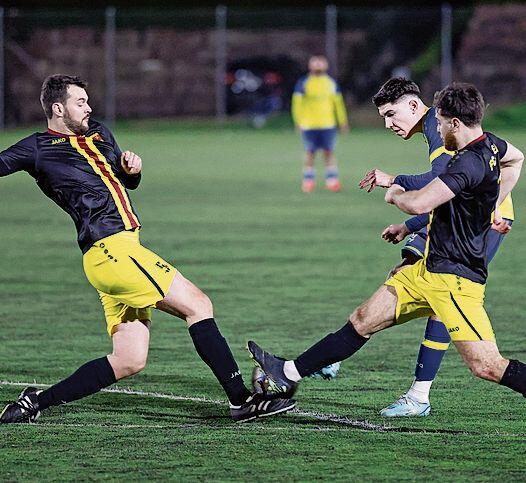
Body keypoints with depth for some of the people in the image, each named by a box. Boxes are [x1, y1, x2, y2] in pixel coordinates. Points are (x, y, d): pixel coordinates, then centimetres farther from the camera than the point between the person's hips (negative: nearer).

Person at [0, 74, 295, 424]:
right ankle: (241, 400, -12)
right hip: (110, 249, -9)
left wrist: (132, 167, 12)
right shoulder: (39, 148, 1)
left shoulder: (99, 134, 23)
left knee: (129, 361, 6)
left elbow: (129, 182, 33)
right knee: (198, 304, -12)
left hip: (123, 248, 9)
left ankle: (37, 401, 11)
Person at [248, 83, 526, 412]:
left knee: (487, 366, -15)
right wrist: (491, 207, 27)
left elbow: (418, 204, -31)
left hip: (455, 280, -10)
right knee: (363, 321, 15)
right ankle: (289, 375, 24)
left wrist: (396, 194, -7)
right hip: (427, 269, 10)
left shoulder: (470, 163, -24)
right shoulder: (489, 144, 6)